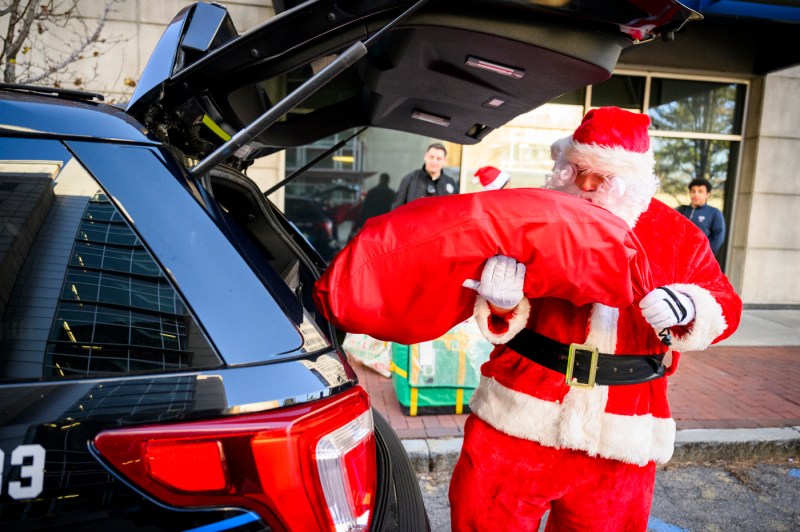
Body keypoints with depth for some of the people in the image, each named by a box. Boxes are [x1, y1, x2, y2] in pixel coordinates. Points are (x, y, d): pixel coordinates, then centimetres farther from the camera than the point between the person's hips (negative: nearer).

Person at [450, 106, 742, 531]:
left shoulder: (677, 235, 4)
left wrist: (690, 306, -15)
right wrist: (503, 297, -27)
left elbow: (725, 306, 8)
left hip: (622, 432, 2)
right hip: (522, 414, -1)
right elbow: (506, 319, -2)